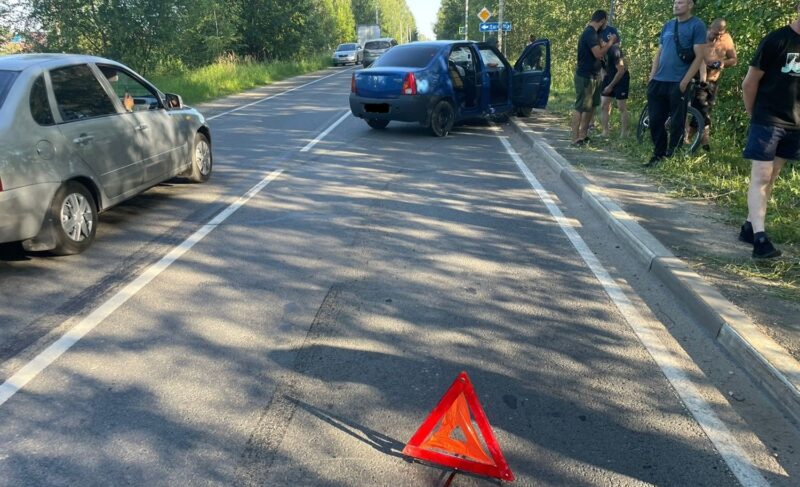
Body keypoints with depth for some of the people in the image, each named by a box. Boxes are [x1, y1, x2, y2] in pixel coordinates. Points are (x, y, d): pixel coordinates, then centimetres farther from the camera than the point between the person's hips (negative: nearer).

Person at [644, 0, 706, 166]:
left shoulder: (697, 25, -3)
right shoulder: (667, 25, 15)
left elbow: (699, 56, -8)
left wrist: (685, 82, -14)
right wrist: (651, 78, 8)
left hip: (679, 84, -6)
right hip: (659, 82, 6)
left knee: (676, 123, 1)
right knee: (655, 121, 7)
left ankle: (671, 158, 10)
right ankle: (659, 155, 19)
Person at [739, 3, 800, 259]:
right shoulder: (776, 40, -10)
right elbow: (749, 83, -5)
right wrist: (754, 115, 2)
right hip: (768, 121, -6)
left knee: (771, 178, 10)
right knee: (760, 177, -10)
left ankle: (749, 227, 20)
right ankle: (760, 237, -14)